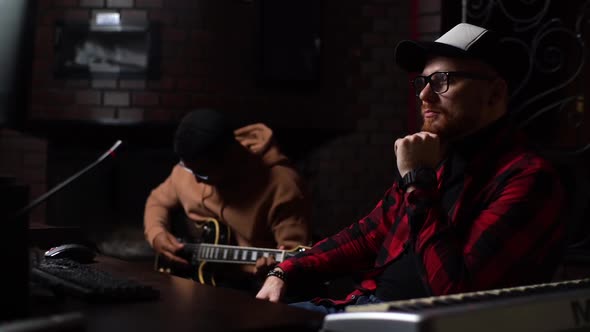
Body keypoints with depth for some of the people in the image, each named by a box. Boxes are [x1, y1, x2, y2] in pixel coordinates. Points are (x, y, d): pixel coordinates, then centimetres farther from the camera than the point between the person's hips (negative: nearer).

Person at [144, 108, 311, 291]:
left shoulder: (280, 185, -19)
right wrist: (156, 234, -1)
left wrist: (275, 266, -38)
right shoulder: (189, 167, 1)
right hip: (194, 277, 3)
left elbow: (296, 254, -16)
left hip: (248, 286, -2)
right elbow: (159, 201, 18)